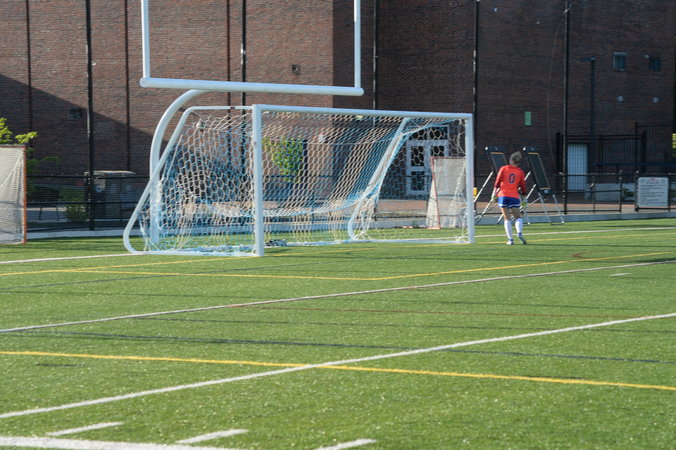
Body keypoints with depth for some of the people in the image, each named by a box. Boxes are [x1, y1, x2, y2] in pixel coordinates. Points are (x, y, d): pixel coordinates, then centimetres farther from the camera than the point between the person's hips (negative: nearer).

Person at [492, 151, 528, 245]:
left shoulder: (503, 168, 7)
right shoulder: (520, 172, 8)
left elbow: (498, 181, -1)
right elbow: (523, 186, 9)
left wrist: (494, 193, 2)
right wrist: (524, 198, 17)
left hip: (502, 195, 0)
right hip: (514, 196, 0)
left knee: (507, 219, 3)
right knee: (518, 217, 9)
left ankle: (510, 239, -5)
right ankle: (519, 233, -19)